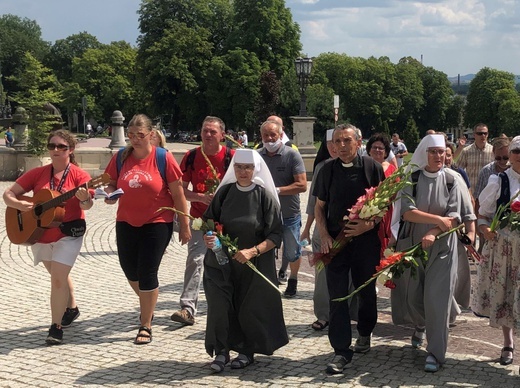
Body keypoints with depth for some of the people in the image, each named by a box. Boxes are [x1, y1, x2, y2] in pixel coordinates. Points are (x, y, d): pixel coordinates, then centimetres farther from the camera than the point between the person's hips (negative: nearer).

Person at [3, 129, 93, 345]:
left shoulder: (78, 175, -11)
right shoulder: (37, 174, -1)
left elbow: (87, 205, -22)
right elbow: (9, 193, -2)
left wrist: (84, 199, -45)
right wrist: (19, 204, -23)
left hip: (68, 233, -4)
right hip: (39, 233, 5)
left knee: (57, 278, -13)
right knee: (59, 275, 21)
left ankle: (56, 327, -4)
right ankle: (71, 308, 43)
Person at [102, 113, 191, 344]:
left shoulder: (163, 158, -10)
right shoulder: (121, 157, 0)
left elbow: (178, 194, -7)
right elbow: (110, 183, 12)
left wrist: (184, 225, -6)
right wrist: (110, 193, -13)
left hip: (157, 223, -4)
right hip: (126, 222, 5)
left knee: (147, 273, -5)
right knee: (129, 269, 14)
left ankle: (145, 326, 8)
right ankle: (148, 306, 44)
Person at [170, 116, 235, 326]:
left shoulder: (231, 157, -8)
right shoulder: (191, 157, -3)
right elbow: (181, 190, -2)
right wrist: (201, 197, -18)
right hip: (199, 218, 0)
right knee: (194, 259, -11)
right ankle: (188, 308, -14)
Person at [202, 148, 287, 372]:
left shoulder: (265, 196, -10)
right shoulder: (225, 191, -2)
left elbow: (275, 236, -11)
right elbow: (208, 220, 8)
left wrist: (252, 251, -24)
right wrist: (207, 236, -14)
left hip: (255, 264, -2)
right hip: (221, 262, 2)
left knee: (250, 309, 8)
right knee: (219, 306, -6)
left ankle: (247, 351, 28)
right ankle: (221, 352, 10)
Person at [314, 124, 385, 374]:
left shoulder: (372, 167, -4)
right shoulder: (328, 170, 3)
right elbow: (319, 207, 9)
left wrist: (370, 225, -17)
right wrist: (324, 236, -4)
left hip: (366, 239, -1)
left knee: (366, 291, 14)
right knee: (337, 296, -3)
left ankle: (364, 334, 39)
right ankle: (341, 351, 1)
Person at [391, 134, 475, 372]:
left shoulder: (453, 179, -3)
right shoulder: (411, 178, -2)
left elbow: (455, 216, -7)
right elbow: (407, 212, -11)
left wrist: (433, 233, -21)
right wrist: (439, 219, -17)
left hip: (442, 247, -1)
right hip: (412, 243, 1)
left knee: (436, 298, -5)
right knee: (412, 294, 12)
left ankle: (436, 352, 4)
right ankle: (421, 325, 45)